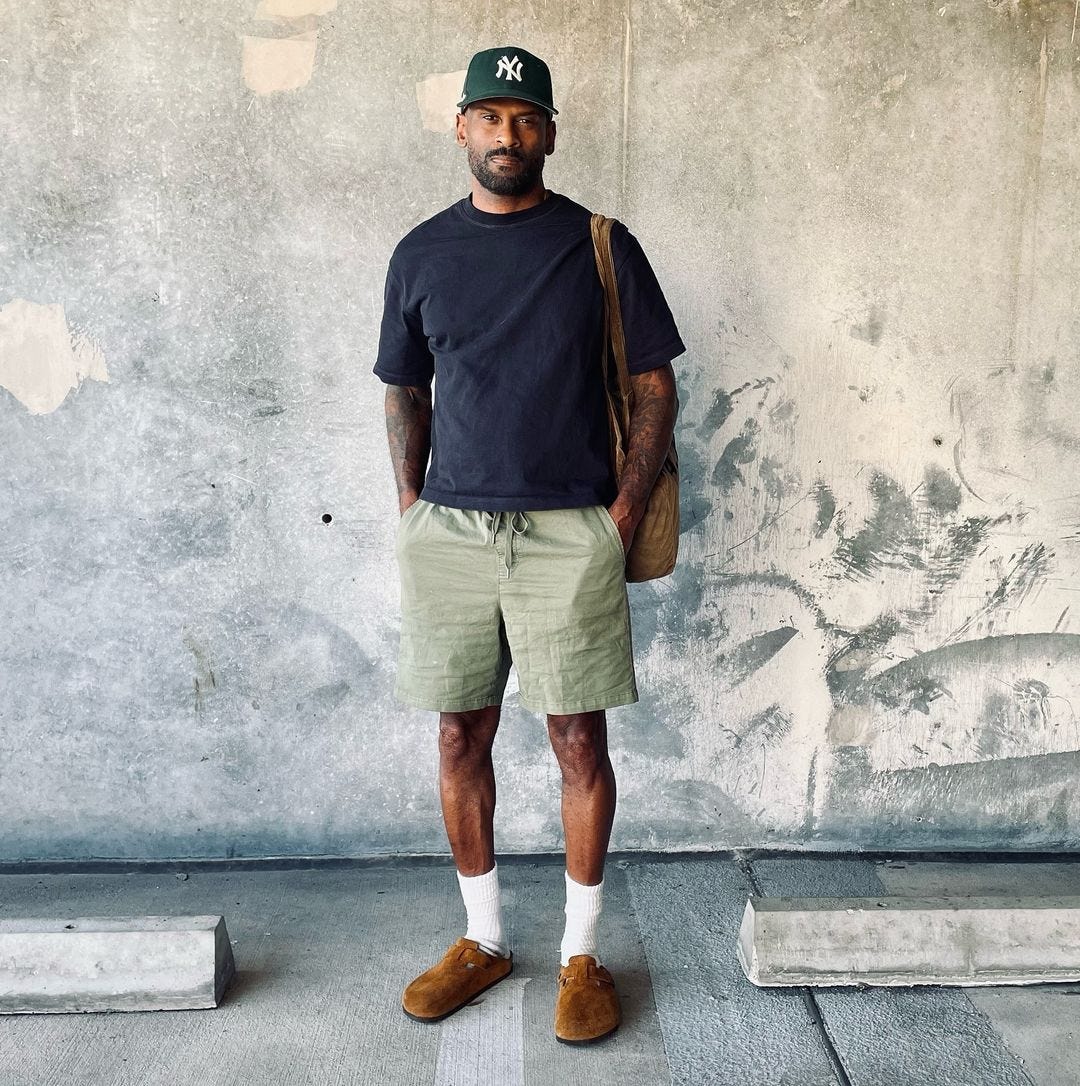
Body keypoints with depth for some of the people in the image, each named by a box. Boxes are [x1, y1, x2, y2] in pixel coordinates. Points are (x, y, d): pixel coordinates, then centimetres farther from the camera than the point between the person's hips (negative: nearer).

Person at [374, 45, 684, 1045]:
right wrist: (412, 510, 4)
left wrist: (625, 509, -6)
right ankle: (484, 940, 27)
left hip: (569, 533, -2)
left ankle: (583, 954, 20)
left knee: (580, 743, 2)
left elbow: (655, 384, 3)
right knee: (462, 739, 8)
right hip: (449, 531, 3)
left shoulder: (599, 246, 2)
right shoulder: (422, 253, 10)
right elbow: (406, 394, 15)